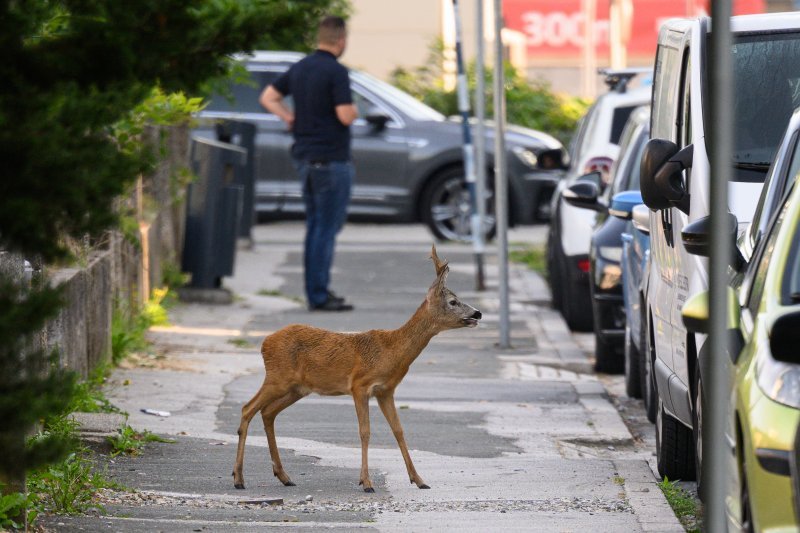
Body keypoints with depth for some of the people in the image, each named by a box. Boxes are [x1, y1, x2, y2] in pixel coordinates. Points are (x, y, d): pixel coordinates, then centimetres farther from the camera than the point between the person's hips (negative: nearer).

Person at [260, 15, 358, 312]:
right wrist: (354, 111, 0)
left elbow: (268, 98, 16)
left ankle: (317, 290, 17)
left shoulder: (300, 68, 10)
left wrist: (291, 119, 11)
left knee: (315, 226, 15)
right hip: (331, 158, -8)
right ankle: (319, 296, -6)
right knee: (327, 227, -5)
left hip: (305, 156, 8)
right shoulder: (336, 71, -16)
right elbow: (345, 116, -21)